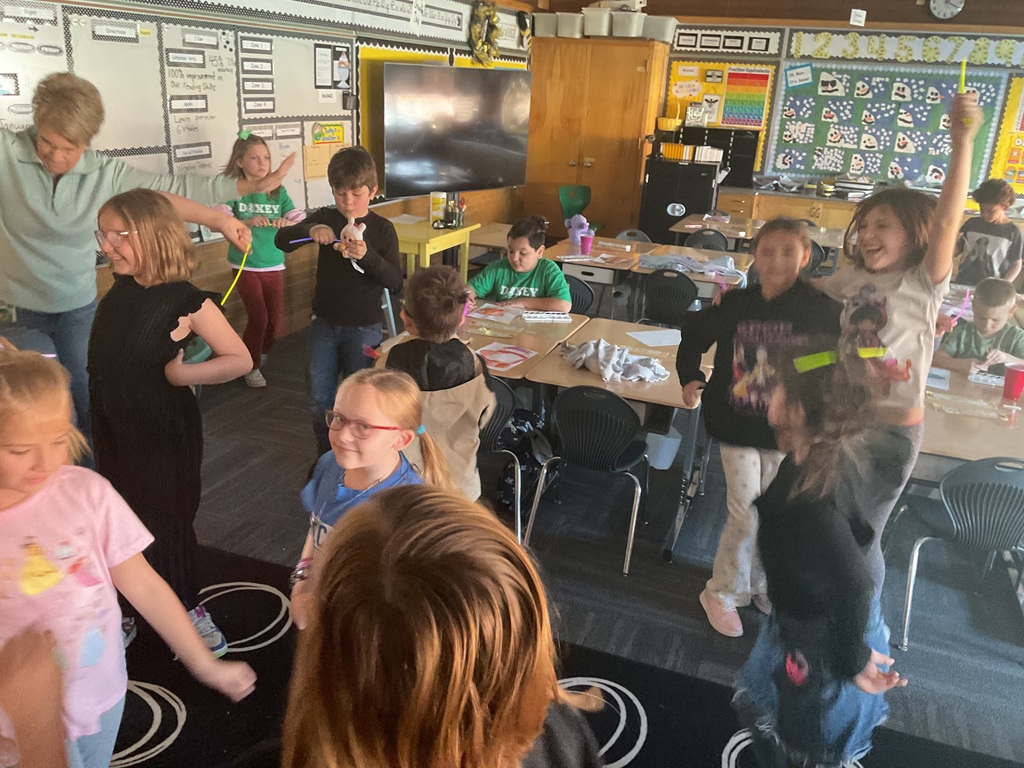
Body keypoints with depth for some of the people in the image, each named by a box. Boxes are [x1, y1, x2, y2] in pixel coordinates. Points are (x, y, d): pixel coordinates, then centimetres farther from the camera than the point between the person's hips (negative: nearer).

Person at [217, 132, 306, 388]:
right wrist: (247, 222, -37)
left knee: (276, 321, 5)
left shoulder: (278, 192, 1)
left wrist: (288, 223, -30)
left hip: (274, 265, 3)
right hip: (245, 266, -3)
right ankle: (251, 366, 16)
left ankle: (261, 353, 38)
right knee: (258, 317, -8)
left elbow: (302, 222, -7)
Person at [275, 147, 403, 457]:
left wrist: (367, 255, -32)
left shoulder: (382, 228, -8)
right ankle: (325, 457, 31)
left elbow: (395, 283, -15)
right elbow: (281, 240, -9)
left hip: (363, 327, -3)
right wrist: (310, 230, -28)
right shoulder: (325, 218, -1)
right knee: (320, 397, 11)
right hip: (324, 323, 3)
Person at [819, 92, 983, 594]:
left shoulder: (923, 284, -14)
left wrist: (962, 143, -39)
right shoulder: (854, 279, 2)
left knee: (863, 537, 11)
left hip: (891, 432, -5)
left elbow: (946, 221, -29)